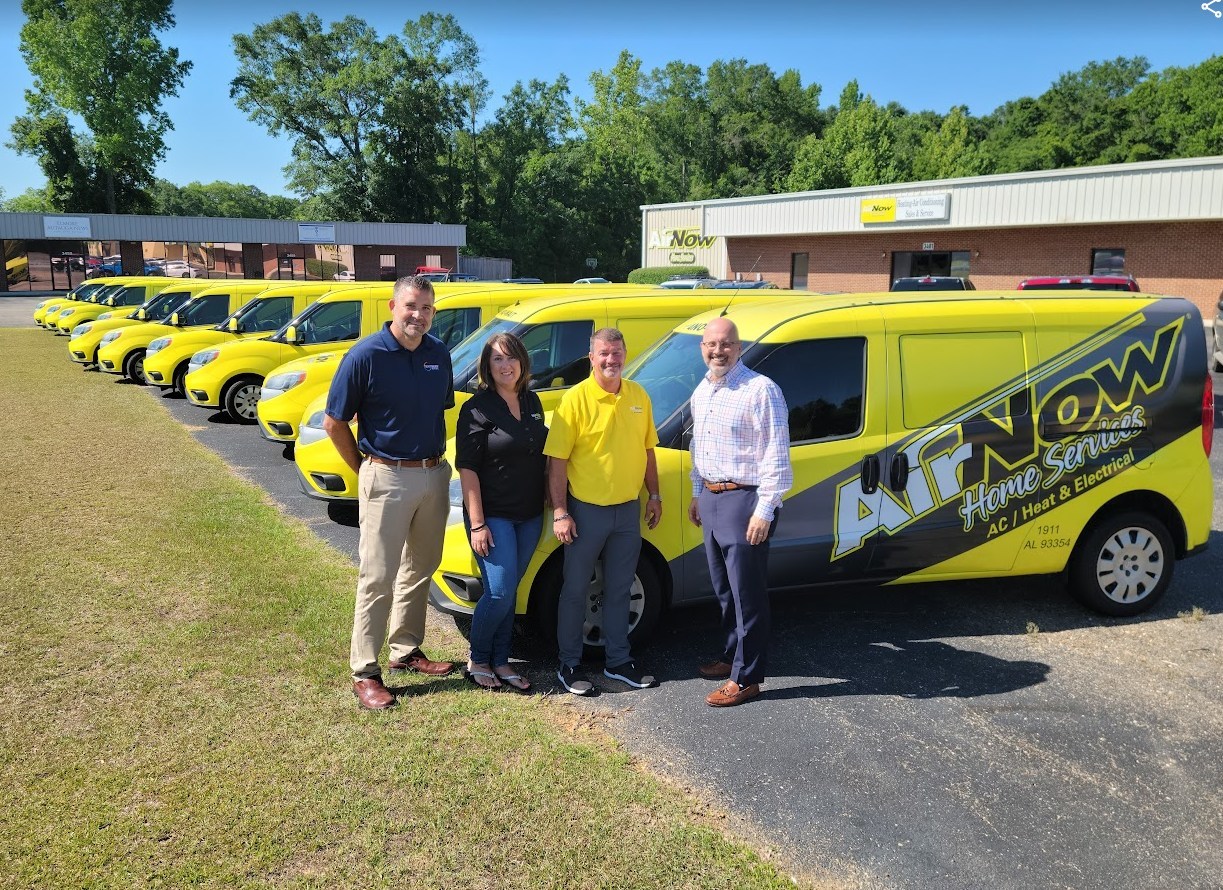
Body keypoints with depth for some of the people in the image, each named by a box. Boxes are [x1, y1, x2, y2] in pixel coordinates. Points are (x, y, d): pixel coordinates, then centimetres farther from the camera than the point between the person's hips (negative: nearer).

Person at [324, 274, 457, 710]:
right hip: (387, 478, -6)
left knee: (420, 570, 16)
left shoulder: (439, 355, 3)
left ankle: (406, 651, 31)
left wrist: (434, 457, 10)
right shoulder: (366, 356, -13)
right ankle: (364, 671, 8)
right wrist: (365, 470, -2)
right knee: (378, 576, -1)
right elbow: (334, 424, -7)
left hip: (434, 475, 6)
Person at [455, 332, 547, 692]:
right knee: (499, 593, -7)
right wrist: (477, 525, -18)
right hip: (494, 516, -6)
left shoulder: (532, 402, 8)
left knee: (510, 591, 11)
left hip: (529, 516, 6)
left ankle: (500, 662, 22)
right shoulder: (478, 409, -11)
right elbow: (468, 469, -14)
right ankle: (477, 660, 14)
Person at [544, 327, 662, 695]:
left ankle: (618, 661, 28)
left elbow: (648, 449, 14)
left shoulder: (639, 396, 4)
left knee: (619, 589, 16)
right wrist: (560, 513, -16)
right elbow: (557, 460, -13)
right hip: (586, 510, -5)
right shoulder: (575, 399, -12)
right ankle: (570, 664, 20)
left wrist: (654, 495, 11)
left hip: (628, 510, 5)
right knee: (575, 590, 7)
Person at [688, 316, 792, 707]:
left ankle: (746, 678, 7)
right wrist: (697, 495, 23)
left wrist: (764, 510, -20)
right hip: (711, 499, 8)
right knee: (724, 590, 18)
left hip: (744, 500, -8)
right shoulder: (702, 391, 12)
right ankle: (731, 656, 34)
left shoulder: (761, 390, -14)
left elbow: (776, 456, -17)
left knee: (747, 594, -1)